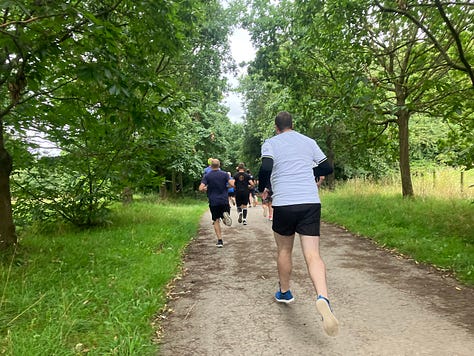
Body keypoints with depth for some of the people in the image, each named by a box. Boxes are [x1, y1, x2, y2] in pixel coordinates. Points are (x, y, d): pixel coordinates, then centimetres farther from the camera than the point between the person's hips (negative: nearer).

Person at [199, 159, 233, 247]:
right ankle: (225, 215, -21)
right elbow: (232, 184, -8)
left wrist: (206, 189, 11)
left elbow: (201, 188, -11)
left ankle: (220, 241, 2)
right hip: (224, 201, 0)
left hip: (213, 201, 0)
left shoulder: (207, 176, -1)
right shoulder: (224, 174, 1)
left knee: (216, 221, 9)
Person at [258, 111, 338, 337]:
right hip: (311, 202, 2)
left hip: (283, 203, -1)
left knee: (284, 250, 18)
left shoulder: (270, 143, 4)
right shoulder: (309, 142, 15)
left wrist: (263, 188, 6)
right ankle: (323, 298, -25)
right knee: (312, 255, -3)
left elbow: (266, 169, -13)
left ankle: (284, 292, 35)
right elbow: (327, 168, 18)